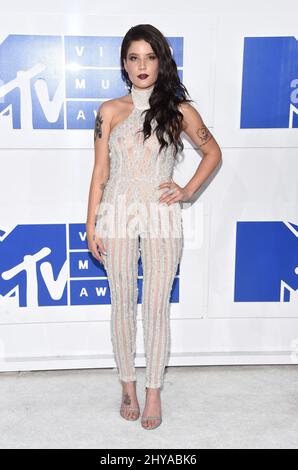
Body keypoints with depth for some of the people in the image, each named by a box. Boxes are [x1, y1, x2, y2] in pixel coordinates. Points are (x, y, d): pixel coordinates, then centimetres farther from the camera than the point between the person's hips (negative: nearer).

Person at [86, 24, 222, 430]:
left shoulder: (179, 110, 2)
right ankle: (128, 386, 26)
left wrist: (189, 189, 1)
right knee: (122, 304, 9)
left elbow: (213, 152, 14)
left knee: (157, 308, 3)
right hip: (118, 214, 1)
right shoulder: (110, 111, 4)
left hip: (162, 217, -1)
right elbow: (100, 172, 4)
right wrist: (92, 225, 2)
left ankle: (154, 392, 19)